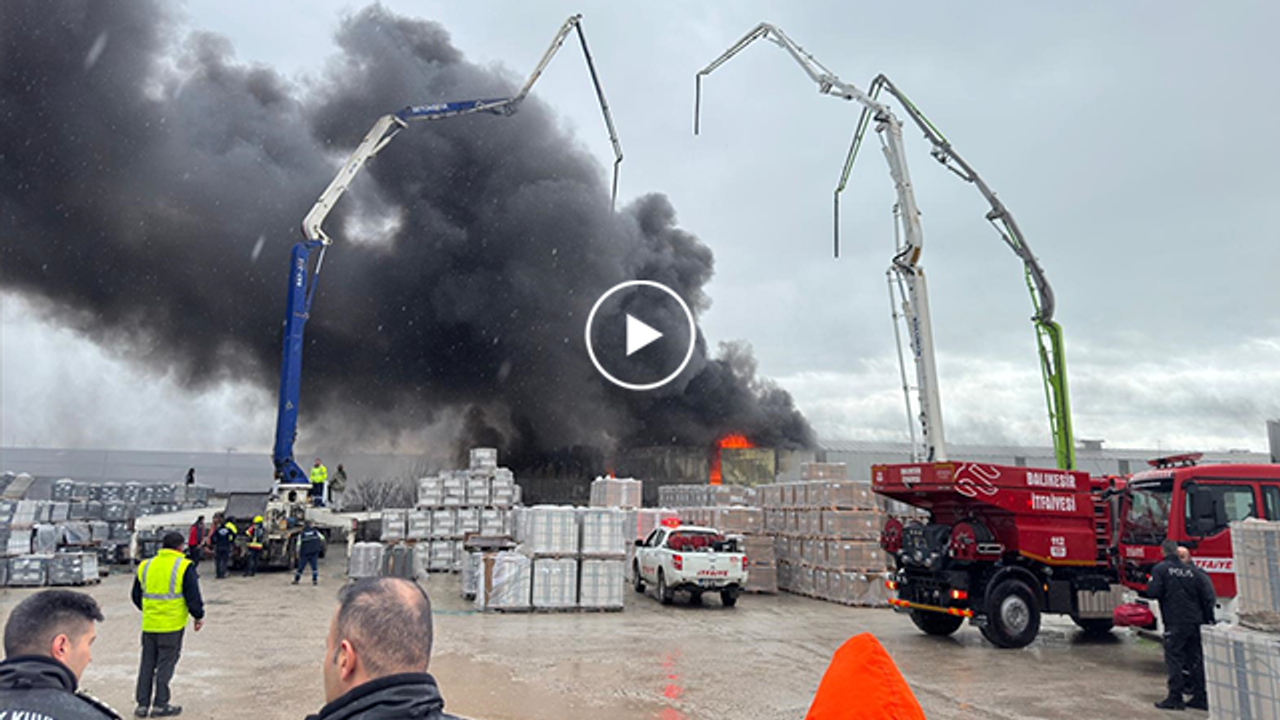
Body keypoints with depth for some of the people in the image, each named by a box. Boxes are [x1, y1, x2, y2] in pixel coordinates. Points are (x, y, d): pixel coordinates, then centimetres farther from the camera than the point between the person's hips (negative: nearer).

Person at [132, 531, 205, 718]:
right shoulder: (184, 567, -10)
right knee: (166, 664, 3)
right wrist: (199, 617, 5)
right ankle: (160, 705, 8)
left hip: (149, 625, 5)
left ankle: (142, 704, 18)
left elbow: (136, 596, 17)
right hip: (172, 625, -5)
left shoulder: (145, 566, 7)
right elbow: (193, 597, -10)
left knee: (147, 664, 14)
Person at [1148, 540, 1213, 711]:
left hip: (1175, 622, -5)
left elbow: (1153, 592, -15)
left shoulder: (1160, 569, -7)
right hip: (1194, 621, 5)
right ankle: (1201, 697, 15)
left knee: (1173, 657, -2)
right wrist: (1208, 619, 18)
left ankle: (1175, 697, -3)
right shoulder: (1191, 570, 8)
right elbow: (1205, 596, 10)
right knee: (1196, 658, 11)